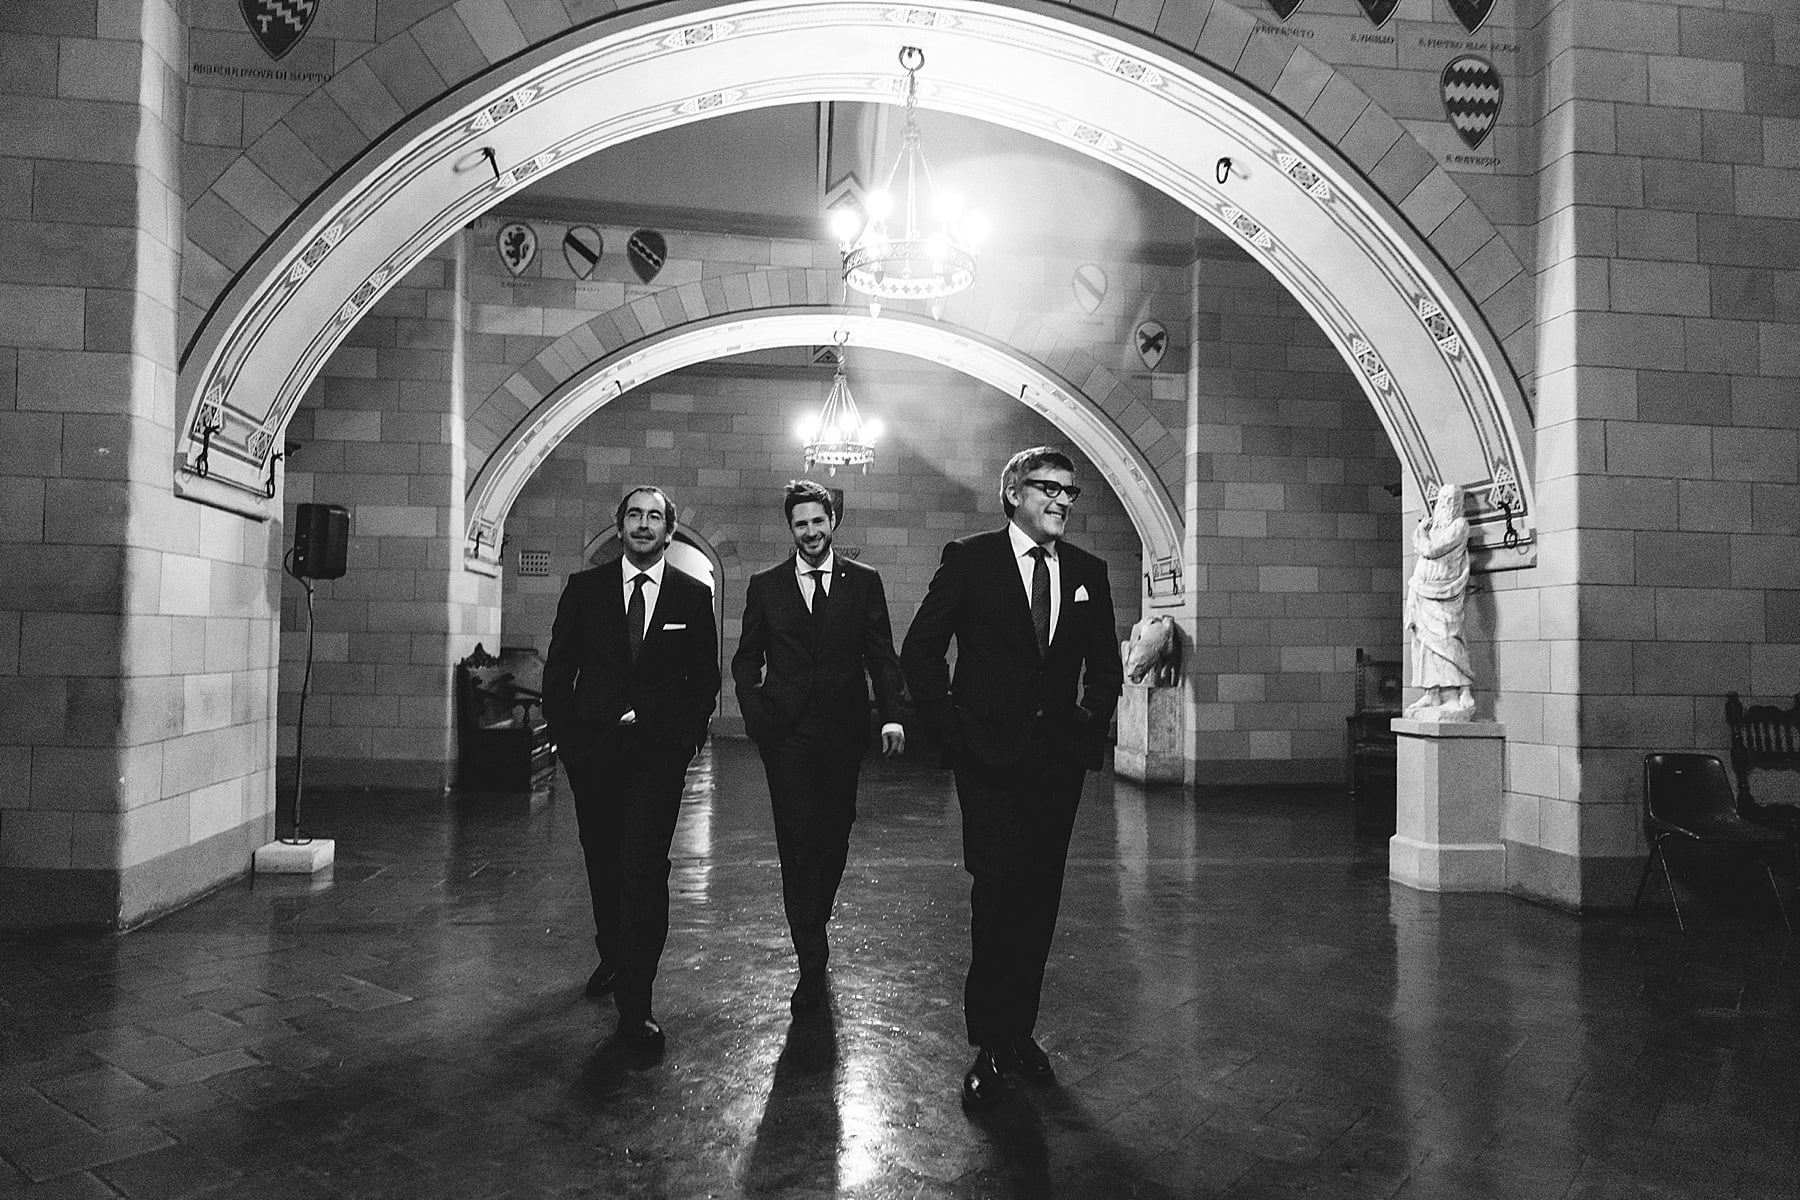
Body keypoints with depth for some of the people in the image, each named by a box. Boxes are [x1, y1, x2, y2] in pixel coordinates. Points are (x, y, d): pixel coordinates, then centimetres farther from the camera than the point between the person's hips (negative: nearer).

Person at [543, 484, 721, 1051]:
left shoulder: (693, 596, 3)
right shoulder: (584, 588, 6)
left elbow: (705, 679, 6)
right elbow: (558, 670, 7)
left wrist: (687, 739, -2)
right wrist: (566, 737, 1)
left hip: (659, 753, -2)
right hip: (591, 749, 2)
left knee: (645, 872, -10)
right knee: (603, 865, 15)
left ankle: (634, 1004, -6)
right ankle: (611, 958, 38)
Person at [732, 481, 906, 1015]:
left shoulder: (864, 582, 6)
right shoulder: (765, 586, 8)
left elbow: (882, 656, 3)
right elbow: (746, 660, 11)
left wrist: (892, 715, -9)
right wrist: (755, 713, -3)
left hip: (843, 730, 1)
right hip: (785, 732, -1)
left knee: (834, 837, 8)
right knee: (798, 841, -5)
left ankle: (813, 924, 33)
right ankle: (812, 963, 0)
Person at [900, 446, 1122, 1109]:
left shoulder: (1088, 572, 11)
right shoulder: (969, 559, -1)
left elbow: (1104, 665, 19)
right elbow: (920, 650, -2)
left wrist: (1090, 720, 5)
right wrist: (952, 726, -6)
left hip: (1060, 757, 4)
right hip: (990, 756, -4)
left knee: (1039, 899, 8)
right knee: (1000, 892, -10)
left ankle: (1019, 1030, 23)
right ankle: (989, 1047, 2)